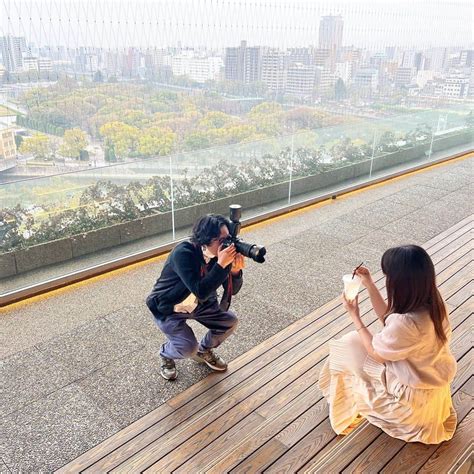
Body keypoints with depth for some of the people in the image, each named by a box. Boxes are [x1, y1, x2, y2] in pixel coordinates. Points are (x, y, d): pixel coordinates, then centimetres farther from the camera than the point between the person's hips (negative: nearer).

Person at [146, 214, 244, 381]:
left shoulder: (219, 253, -15)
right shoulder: (183, 253, -35)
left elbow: (233, 290, -11)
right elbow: (201, 292, -41)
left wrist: (235, 270, -31)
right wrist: (221, 264, -44)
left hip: (197, 303, 6)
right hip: (167, 308, -6)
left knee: (230, 322, -4)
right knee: (188, 348, -21)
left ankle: (204, 350, 23)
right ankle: (166, 354, 14)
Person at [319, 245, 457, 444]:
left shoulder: (405, 323, -39)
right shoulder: (430, 302, -14)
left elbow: (376, 353, -18)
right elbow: (388, 317, 3)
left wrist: (355, 315, -11)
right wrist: (369, 284, -1)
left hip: (413, 395, -7)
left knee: (348, 348, 6)